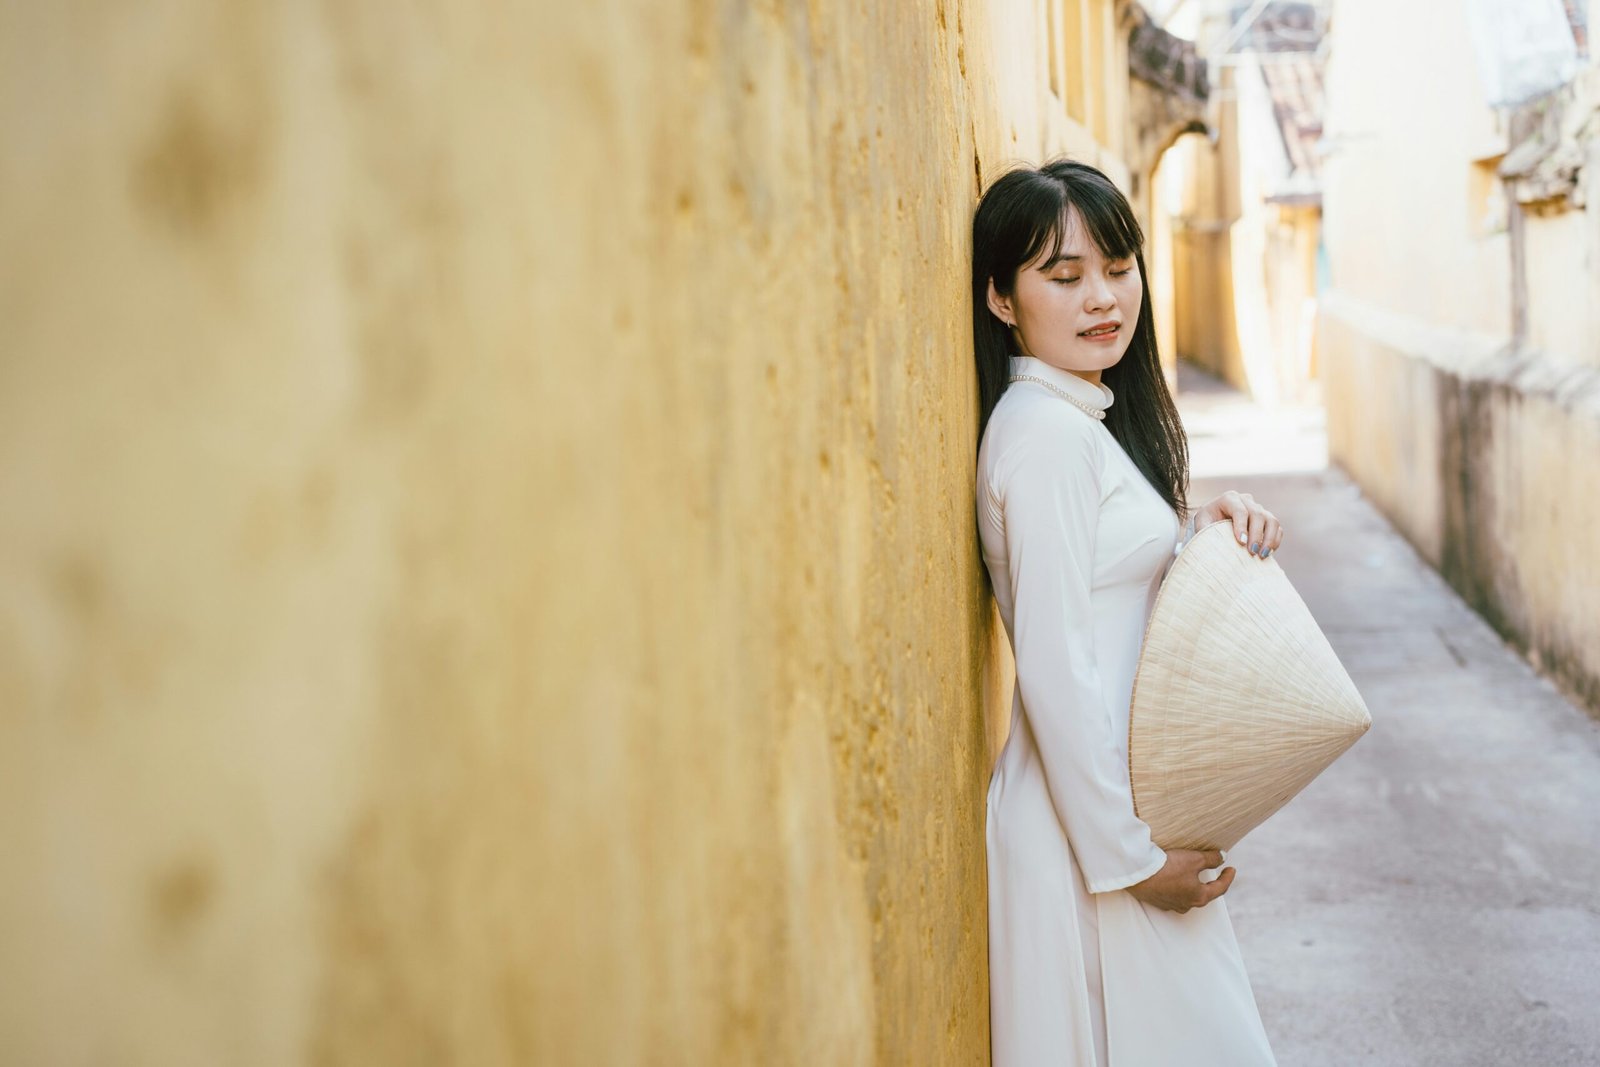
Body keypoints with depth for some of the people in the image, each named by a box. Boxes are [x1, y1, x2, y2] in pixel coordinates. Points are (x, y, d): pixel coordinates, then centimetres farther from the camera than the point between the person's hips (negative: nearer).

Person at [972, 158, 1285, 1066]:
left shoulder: (1089, 418, 11)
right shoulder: (1044, 429, -19)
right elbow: (1056, 669, -22)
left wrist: (1204, 538, -1)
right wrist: (1130, 856, -18)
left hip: (1128, 797, 10)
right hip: (1093, 822, -9)